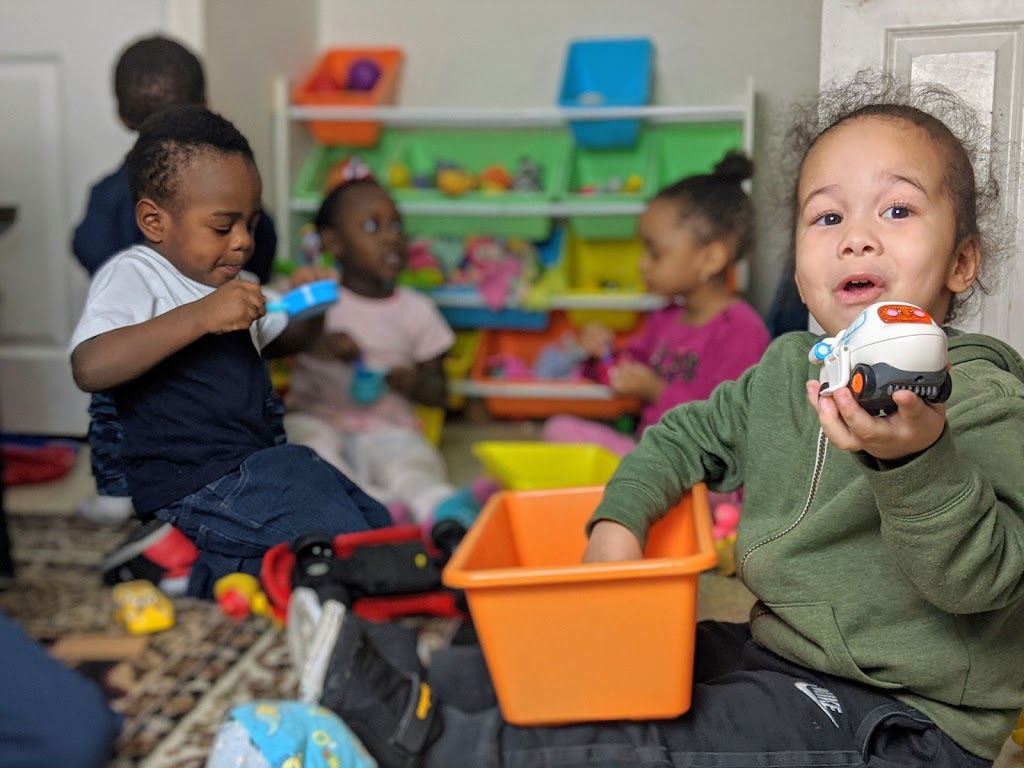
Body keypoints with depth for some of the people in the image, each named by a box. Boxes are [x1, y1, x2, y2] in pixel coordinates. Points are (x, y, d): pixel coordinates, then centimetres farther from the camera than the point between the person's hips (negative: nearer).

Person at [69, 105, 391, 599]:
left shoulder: (228, 282, 17)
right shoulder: (134, 275, -10)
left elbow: (276, 342, 33)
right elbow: (90, 367, -28)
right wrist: (201, 315, -31)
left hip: (259, 462, 9)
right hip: (198, 486, -9)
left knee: (381, 528, 7)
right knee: (342, 539, -21)